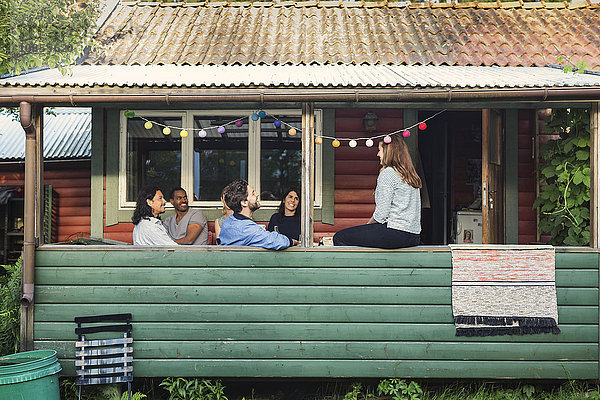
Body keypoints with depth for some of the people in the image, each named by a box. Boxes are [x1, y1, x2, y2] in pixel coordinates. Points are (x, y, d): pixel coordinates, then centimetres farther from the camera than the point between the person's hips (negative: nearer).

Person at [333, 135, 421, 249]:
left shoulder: (387, 173, -10)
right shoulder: (411, 175, 17)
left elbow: (382, 213, -14)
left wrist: (367, 225, 4)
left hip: (396, 234, -10)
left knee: (339, 237, -6)